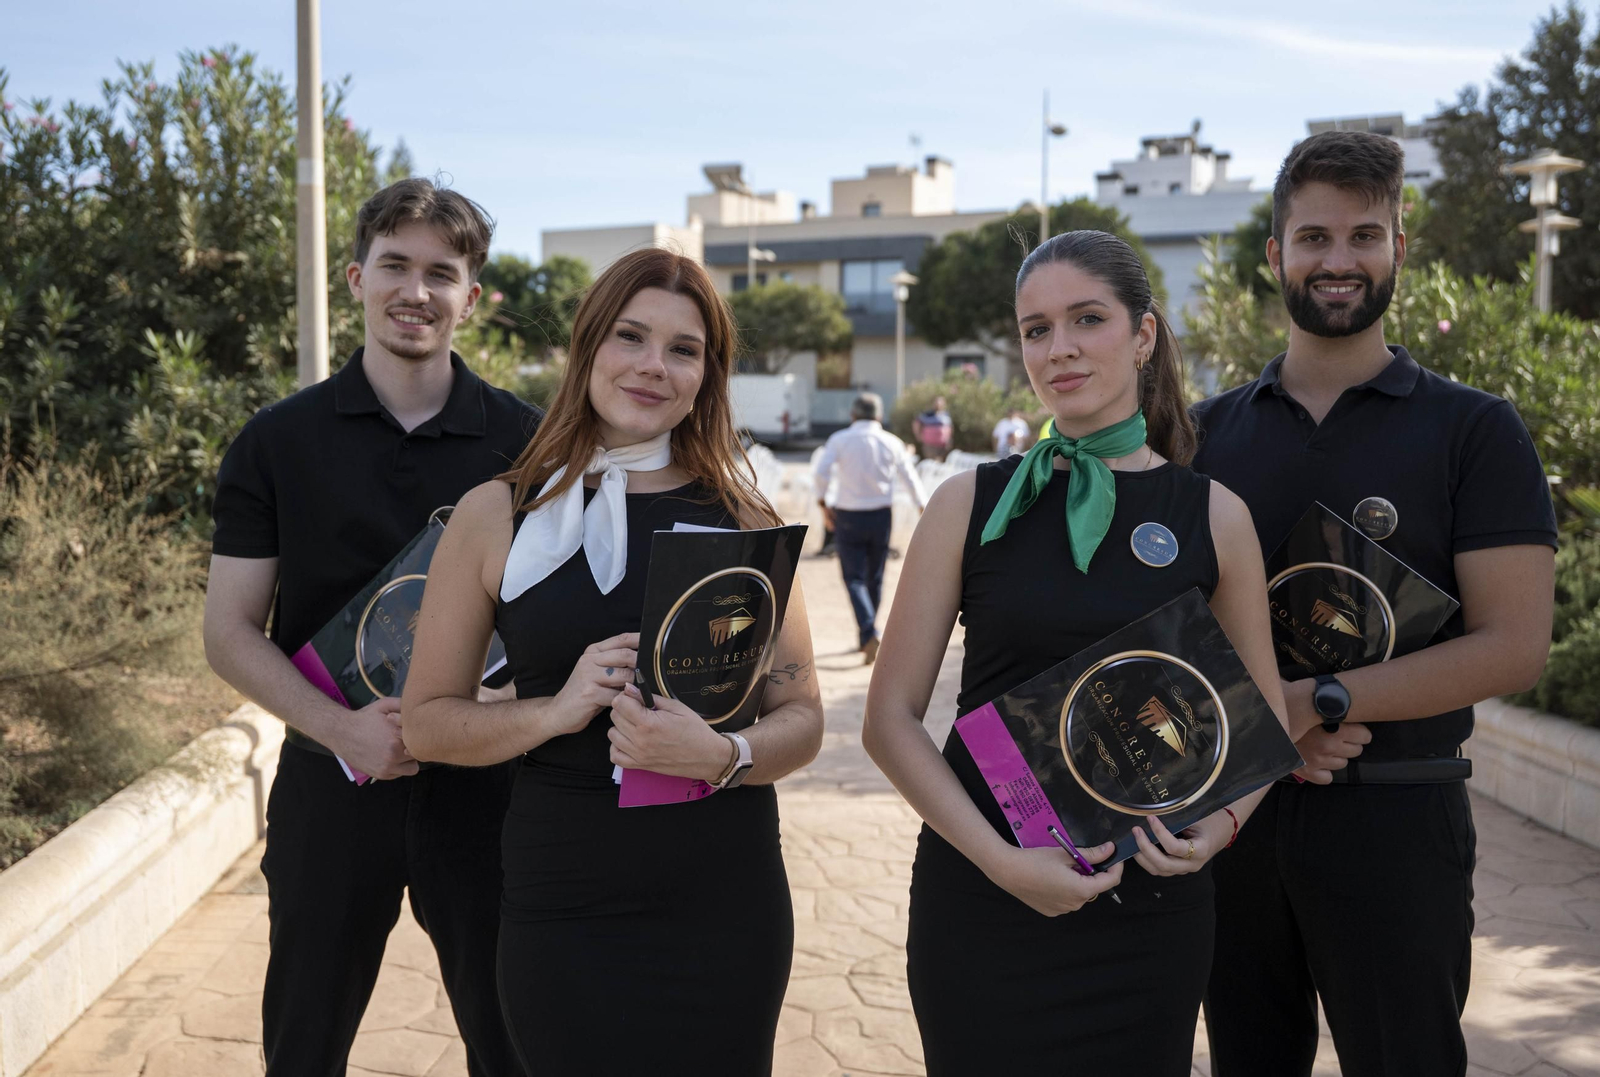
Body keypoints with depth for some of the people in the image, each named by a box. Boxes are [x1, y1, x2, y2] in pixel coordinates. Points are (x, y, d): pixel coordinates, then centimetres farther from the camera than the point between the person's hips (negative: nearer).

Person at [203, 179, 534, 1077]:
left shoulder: (524, 440, 0)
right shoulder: (279, 441, 0)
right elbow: (231, 633, -1)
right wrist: (340, 728, -17)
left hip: (487, 780, 0)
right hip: (332, 780, 1)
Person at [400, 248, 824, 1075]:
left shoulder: (741, 517, 3)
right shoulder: (495, 515, 0)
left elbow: (801, 718, 3)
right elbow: (426, 722, 2)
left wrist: (723, 756, -18)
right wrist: (558, 709, -16)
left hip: (725, 904, 1)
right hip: (565, 906, -1)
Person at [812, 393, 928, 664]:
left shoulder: (839, 440, -5)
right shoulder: (891, 442, 1)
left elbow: (820, 474, -15)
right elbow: (911, 478, 7)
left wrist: (822, 503, -2)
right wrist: (923, 506, 20)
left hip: (847, 516, -2)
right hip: (881, 515, 2)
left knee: (854, 578, 0)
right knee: (874, 577, 15)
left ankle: (869, 633, -19)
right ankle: (867, 635, 25)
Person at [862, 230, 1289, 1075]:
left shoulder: (1213, 516, 1)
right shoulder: (972, 504, -2)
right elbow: (890, 719, -3)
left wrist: (1220, 824, -11)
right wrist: (1001, 860, -15)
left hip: (1146, 904, 1)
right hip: (981, 900, -1)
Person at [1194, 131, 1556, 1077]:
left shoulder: (1475, 430, -3)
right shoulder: (1211, 431, 6)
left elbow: (1513, 646, -12)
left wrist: (1316, 700, -20)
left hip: (1395, 817, -3)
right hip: (1233, 807, 3)